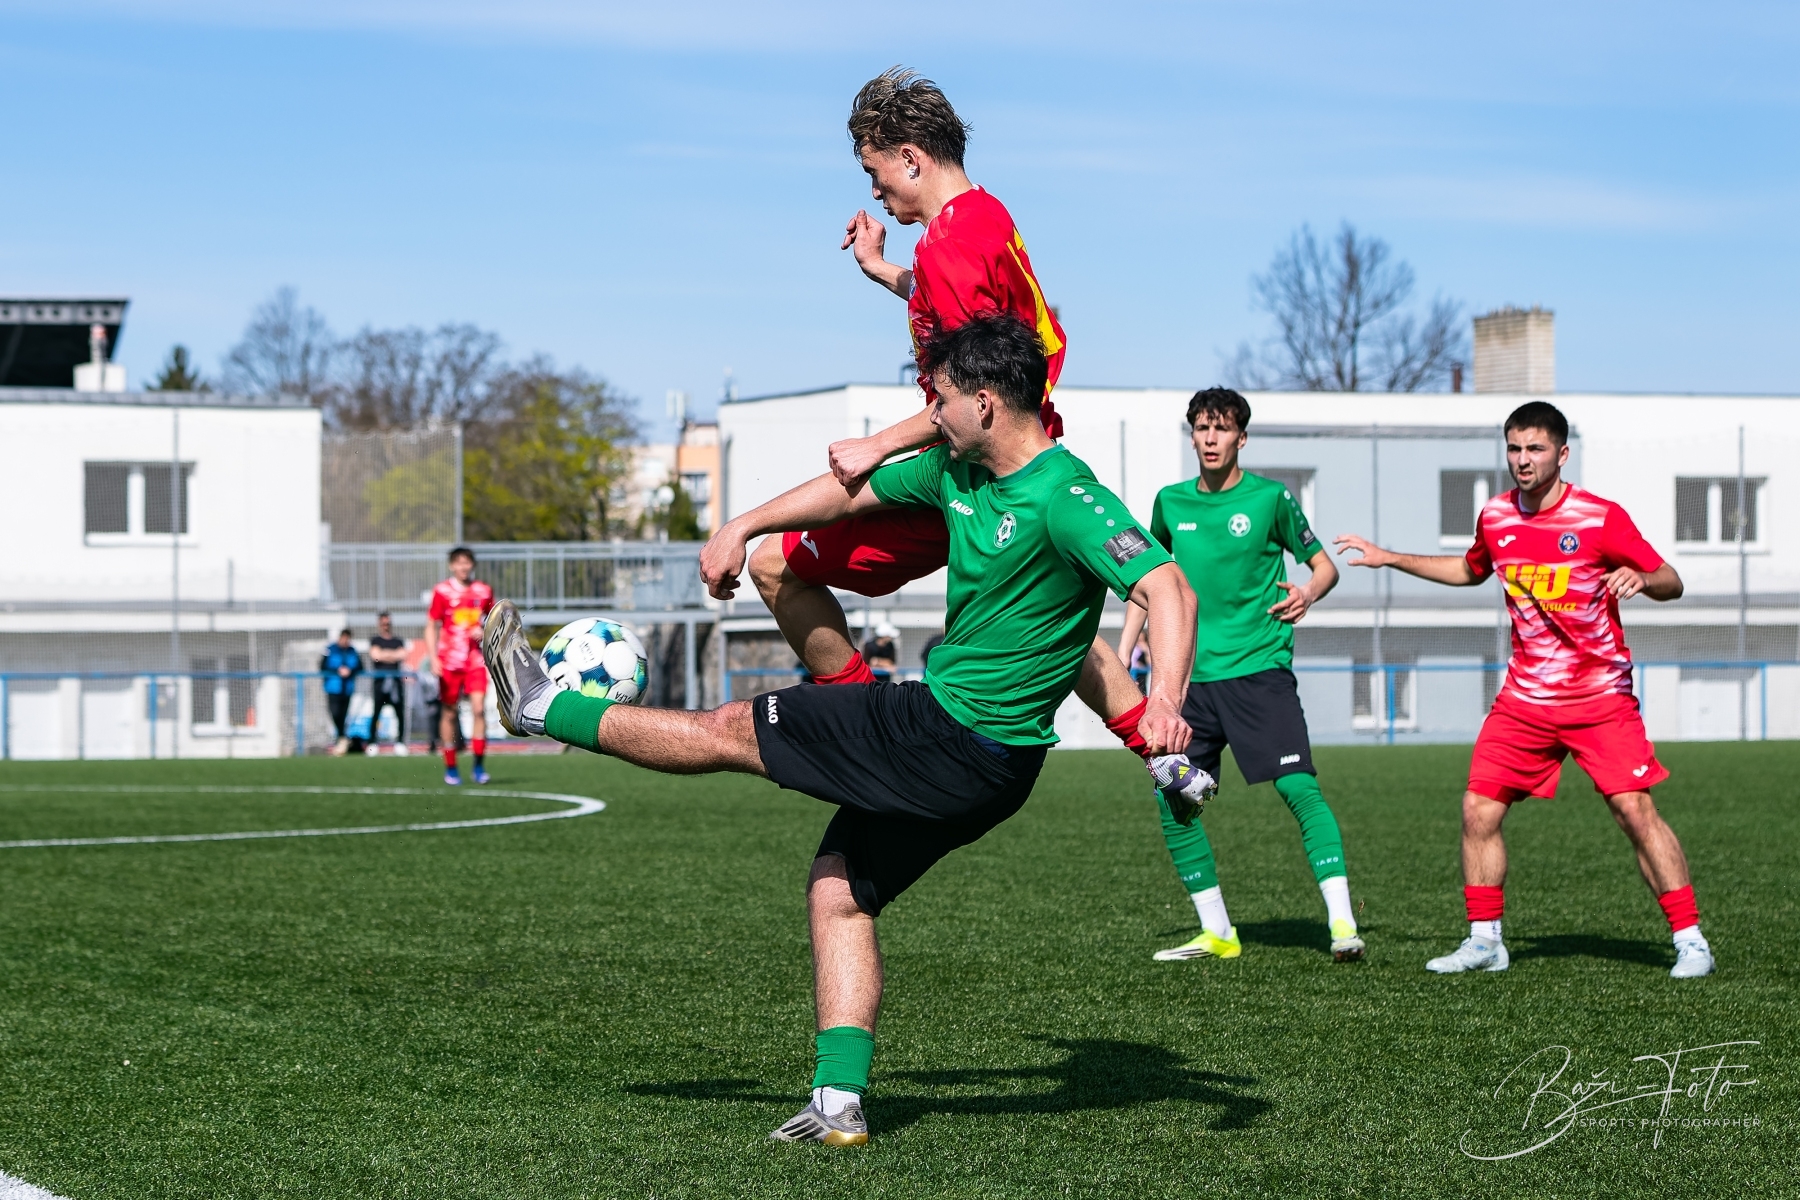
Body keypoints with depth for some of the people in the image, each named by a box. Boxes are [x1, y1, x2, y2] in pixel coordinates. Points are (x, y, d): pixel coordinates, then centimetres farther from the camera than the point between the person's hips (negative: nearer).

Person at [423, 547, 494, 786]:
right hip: (449, 662, -1)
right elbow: (431, 627, 0)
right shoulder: (442, 591, -1)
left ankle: (479, 765, -6)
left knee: (478, 708, -12)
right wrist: (433, 659, -9)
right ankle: (450, 768, 14)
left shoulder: (484, 591, 6)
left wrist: (485, 632, -4)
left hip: (475, 661, 1)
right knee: (449, 712, 3)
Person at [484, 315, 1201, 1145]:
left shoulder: (1064, 498, -21)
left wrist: (1166, 705, -45)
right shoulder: (957, 470, 6)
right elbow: (848, 492, 21)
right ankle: (839, 1102, 10)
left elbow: (1167, 588, -30)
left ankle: (545, 708, 19)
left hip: (956, 746, -9)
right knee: (837, 893, 13)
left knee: (733, 731, 3)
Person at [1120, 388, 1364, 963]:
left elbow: (1325, 566, 6)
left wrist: (1308, 594, -17)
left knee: (1299, 788, -17)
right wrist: (1121, 657, 17)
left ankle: (1342, 923, -19)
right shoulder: (1171, 502, 10)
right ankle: (1217, 933, 12)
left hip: (1259, 669, -4)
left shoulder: (1270, 498, -1)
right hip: (1192, 675, 4)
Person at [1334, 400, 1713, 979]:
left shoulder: (1601, 518, -11)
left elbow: (1671, 583, -7)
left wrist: (1637, 577, -29)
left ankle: (1690, 939, -6)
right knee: (1478, 809, -2)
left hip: (1601, 697, -5)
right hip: (1524, 697, 5)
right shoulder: (1495, 517, 4)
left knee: (1635, 809, -14)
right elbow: (1470, 570, 26)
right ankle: (1484, 940, 12)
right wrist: (1390, 558, 24)